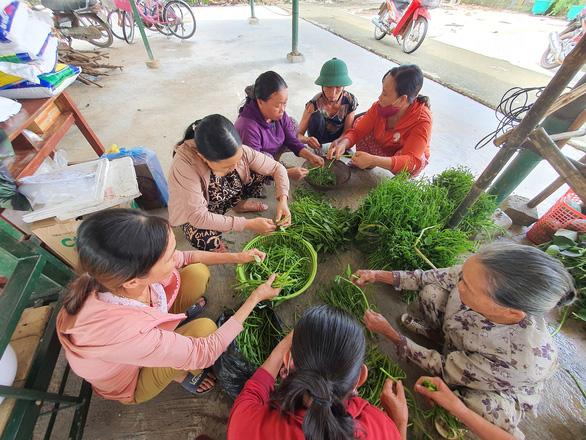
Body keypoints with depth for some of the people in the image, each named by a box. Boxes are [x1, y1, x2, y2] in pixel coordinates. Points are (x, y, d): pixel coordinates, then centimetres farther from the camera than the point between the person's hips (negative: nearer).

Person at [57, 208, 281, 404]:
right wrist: (255, 298, -29)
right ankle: (179, 373, 7)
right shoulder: (125, 334, -46)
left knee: (199, 272, -13)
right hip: (132, 380, -4)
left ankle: (178, 318, 18)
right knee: (205, 327, -27)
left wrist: (236, 257, -14)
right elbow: (205, 353, -33)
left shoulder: (129, 269, -32)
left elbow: (186, 257, -11)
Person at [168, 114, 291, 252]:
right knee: (203, 240, -39)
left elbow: (277, 168, -15)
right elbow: (198, 217, -37)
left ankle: (239, 205, 11)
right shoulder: (184, 164, -38)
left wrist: (283, 200, -31)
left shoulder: (239, 150, -26)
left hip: (230, 196, 5)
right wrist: (249, 224, -36)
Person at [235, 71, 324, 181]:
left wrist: (310, 156, -19)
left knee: (293, 123, -2)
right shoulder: (248, 128, -36)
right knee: (266, 157, -40)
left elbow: (291, 140, -4)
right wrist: (289, 172, -32)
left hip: (270, 153, 7)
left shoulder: (279, 114, -14)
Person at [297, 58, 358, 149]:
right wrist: (307, 139, -53)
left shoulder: (350, 100, -21)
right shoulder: (314, 104, -28)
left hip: (340, 136, 2)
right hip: (319, 136, -2)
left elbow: (347, 131, -17)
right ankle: (317, 150, -11)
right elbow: (298, 135, -27)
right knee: (317, 117, -34)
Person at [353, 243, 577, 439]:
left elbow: (446, 371, -29)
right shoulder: (483, 278, -38)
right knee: (431, 291, -19)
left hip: (499, 388, -2)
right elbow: (432, 279, -18)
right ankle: (436, 331, 16)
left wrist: (389, 332, -25)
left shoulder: (524, 360, -45)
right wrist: (379, 275, -24)